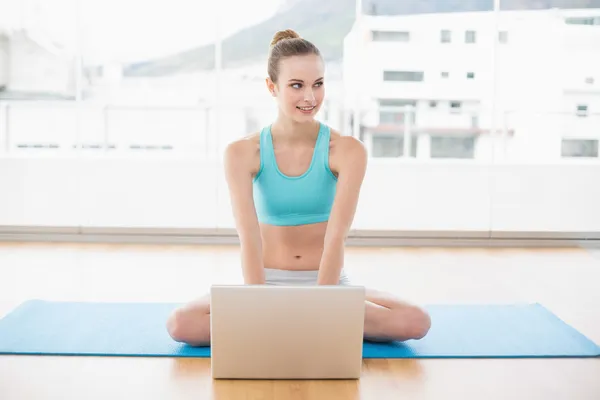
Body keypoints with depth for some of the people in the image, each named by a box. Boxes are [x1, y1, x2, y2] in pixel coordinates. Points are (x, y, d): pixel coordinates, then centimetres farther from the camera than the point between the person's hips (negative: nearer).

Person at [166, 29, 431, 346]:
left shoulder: (347, 151, -10)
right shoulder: (242, 153, -9)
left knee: (415, 322, -25)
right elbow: (250, 239, -18)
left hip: (330, 283, 0)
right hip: (268, 283, 1)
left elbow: (336, 238, -19)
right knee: (180, 324, -26)